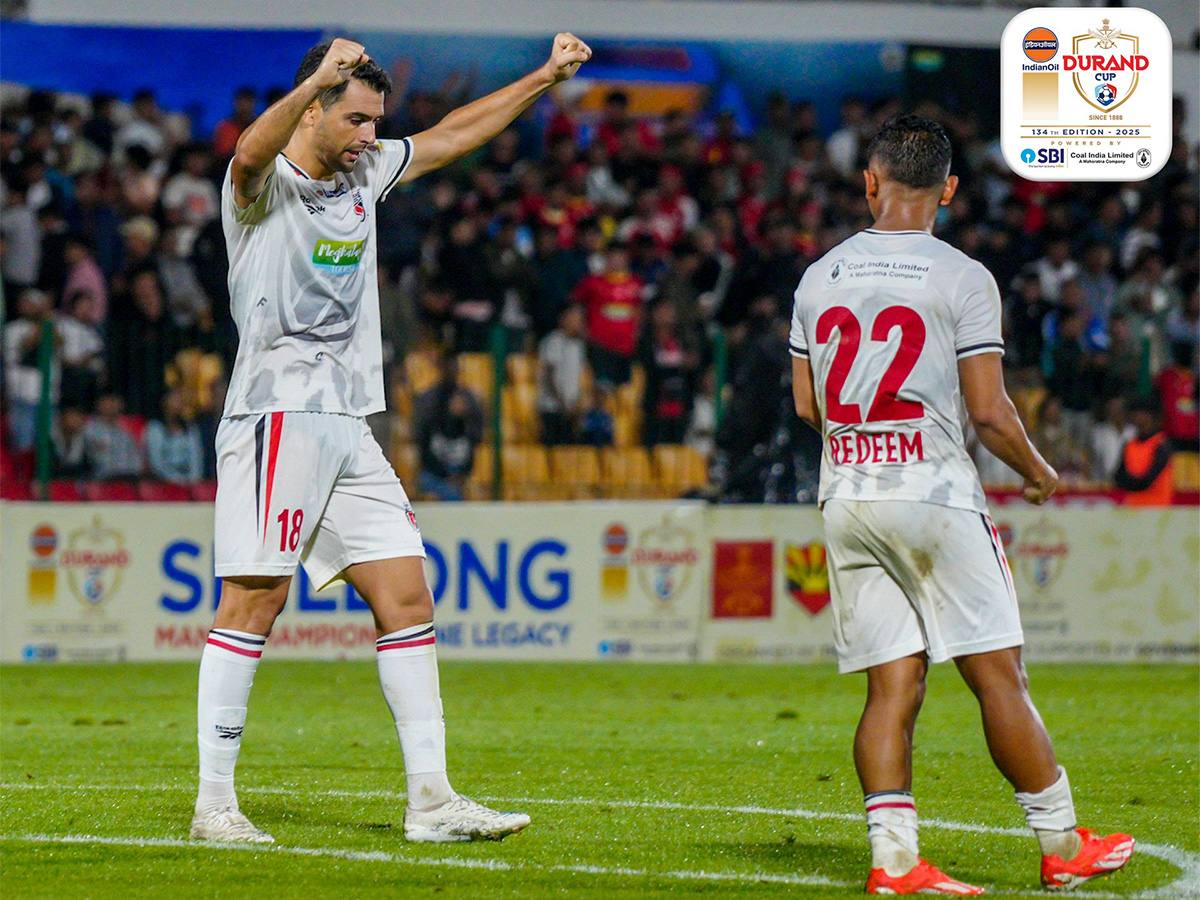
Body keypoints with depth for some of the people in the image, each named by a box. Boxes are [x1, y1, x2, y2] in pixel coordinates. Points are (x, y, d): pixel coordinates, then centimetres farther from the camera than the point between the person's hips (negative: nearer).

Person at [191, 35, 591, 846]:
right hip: (278, 410, -8)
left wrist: (545, 78, 31)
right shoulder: (265, 185, -7)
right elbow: (254, 153, -31)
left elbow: (452, 136, 30)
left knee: (408, 598, 3)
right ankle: (215, 803, -7)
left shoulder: (364, 174, 17)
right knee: (254, 600, -10)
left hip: (350, 427, 8)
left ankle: (431, 798, 6)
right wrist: (315, 83, -48)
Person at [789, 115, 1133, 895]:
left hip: (847, 499, 5)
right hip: (933, 492, -5)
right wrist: (1038, 471, 10)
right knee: (998, 676, 1)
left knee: (894, 684, 5)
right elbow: (989, 412, -8)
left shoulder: (819, 279, 8)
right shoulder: (962, 280, -7)